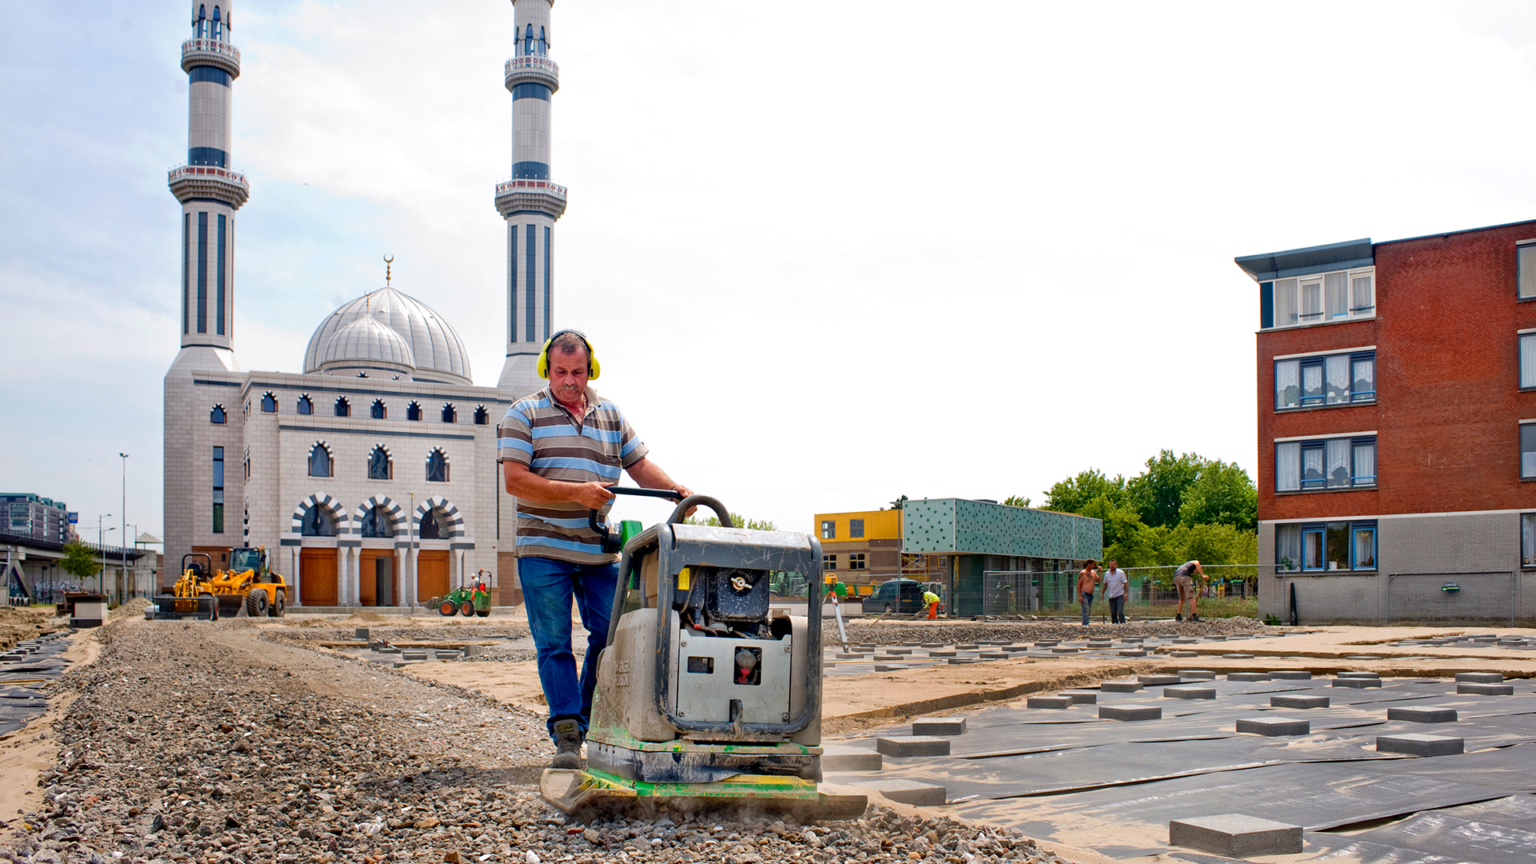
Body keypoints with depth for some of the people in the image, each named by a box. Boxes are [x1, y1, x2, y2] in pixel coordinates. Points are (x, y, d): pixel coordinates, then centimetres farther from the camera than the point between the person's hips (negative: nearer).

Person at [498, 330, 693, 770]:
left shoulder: (611, 415, 16)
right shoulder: (524, 415, 1)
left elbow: (640, 464, 15)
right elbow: (515, 480, -10)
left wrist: (676, 490, -4)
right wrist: (576, 492, -19)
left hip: (600, 550, 4)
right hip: (544, 548, -4)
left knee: (611, 634, 0)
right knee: (554, 643, -5)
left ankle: (590, 724, 16)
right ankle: (566, 734, -2)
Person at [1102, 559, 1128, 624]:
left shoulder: (1121, 572, -3)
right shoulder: (1107, 574, 9)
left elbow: (1125, 583, -2)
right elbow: (1105, 584, 18)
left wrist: (1125, 594, -9)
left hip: (1119, 595, -4)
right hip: (1111, 596, 4)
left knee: (1120, 612, -11)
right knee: (1113, 613, 7)